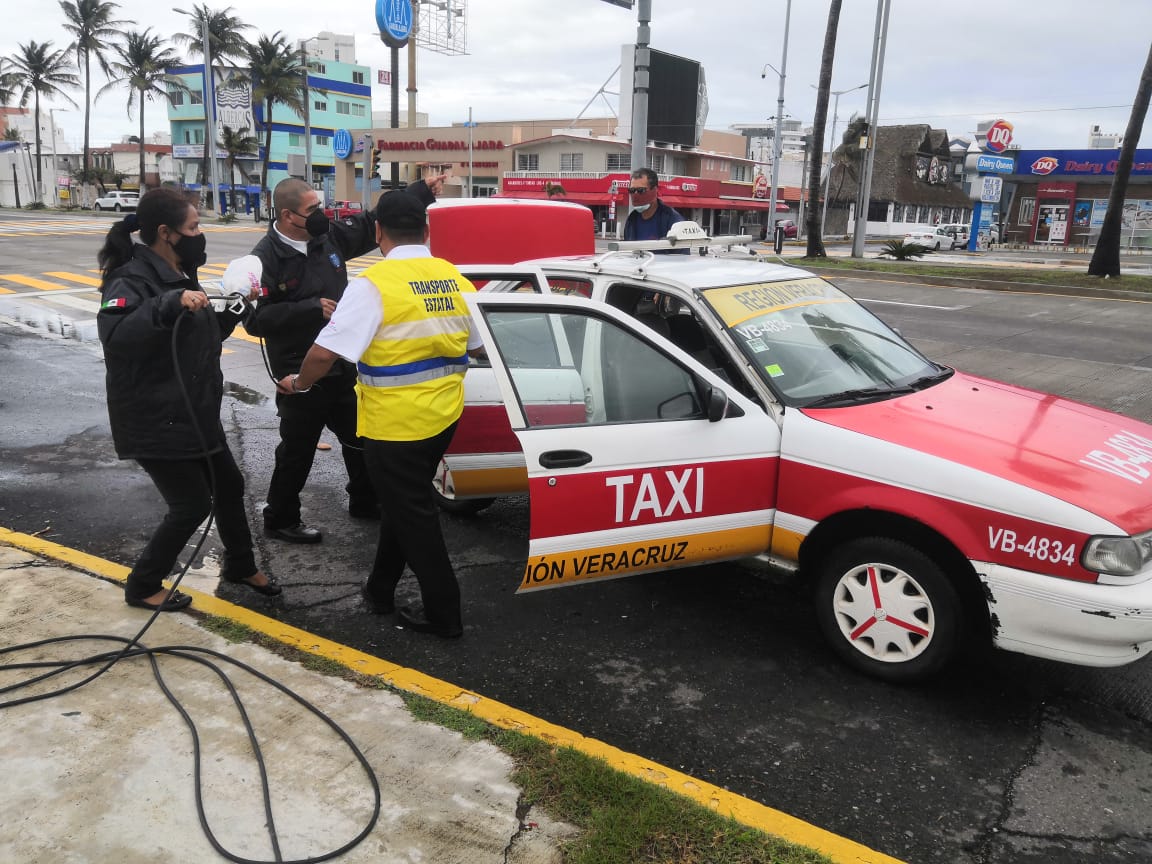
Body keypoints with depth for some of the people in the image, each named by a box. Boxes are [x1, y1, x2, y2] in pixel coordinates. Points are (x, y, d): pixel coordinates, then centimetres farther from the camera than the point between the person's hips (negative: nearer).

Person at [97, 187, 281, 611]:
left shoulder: (181, 275, 10)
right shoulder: (132, 279, -19)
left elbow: (204, 337, 19)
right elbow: (115, 335, -38)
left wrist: (234, 309, 4)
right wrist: (170, 303, -47)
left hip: (195, 413, 9)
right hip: (154, 421, -9)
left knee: (229, 485, 17)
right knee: (192, 504, -2)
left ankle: (240, 565, 38)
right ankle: (142, 586, 20)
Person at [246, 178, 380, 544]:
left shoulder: (329, 234, 0)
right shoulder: (266, 257, -16)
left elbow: (374, 223, 12)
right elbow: (256, 318, -21)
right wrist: (312, 308, -25)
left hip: (343, 366, 7)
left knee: (361, 438, 19)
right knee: (297, 451, 5)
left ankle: (364, 502, 39)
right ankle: (280, 520, 24)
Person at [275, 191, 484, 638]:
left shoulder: (374, 284, -17)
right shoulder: (456, 280, 1)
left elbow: (325, 353, -20)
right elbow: (480, 346, 12)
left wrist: (299, 383, 0)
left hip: (394, 422, -6)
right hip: (443, 415, 7)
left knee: (413, 516, 7)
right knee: (406, 503, 22)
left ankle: (443, 614, 18)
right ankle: (380, 589, 37)